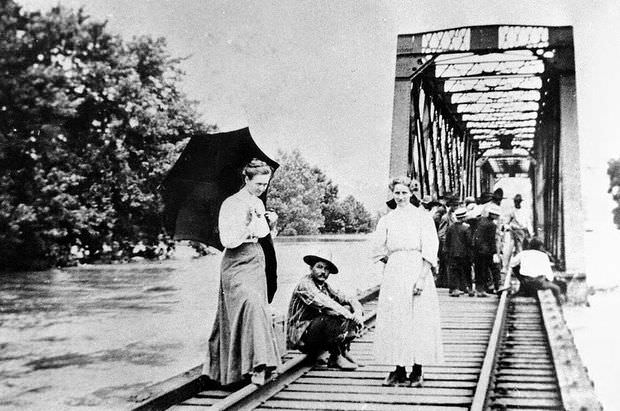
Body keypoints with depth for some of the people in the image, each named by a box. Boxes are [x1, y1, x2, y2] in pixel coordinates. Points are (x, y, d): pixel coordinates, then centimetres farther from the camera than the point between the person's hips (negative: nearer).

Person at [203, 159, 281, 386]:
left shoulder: (258, 204, 13)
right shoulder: (231, 204, -10)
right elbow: (228, 240, -18)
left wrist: (266, 220, 6)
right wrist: (251, 226, -20)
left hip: (256, 261, 8)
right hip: (236, 265, -8)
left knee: (258, 306, 6)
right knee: (251, 304, -24)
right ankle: (257, 366, -26)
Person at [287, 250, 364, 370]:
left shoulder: (326, 287, 11)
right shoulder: (305, 284, -13)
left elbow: (350, 300, 8)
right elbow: (324, 304, -27)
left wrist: (358, 313, -13)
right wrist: (350, 316, -25)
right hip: (301, 338, -8)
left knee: (349, 309, -2)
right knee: (334, 316, -30)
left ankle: (343, 351, -4)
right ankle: (335, 357, -16)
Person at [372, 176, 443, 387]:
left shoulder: (422, 217, 0)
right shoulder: (387, 220, 11)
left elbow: (429, 251, -6)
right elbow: (378, 249, 16)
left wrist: (422, 277, -14)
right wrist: (393, 262, 5)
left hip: (417, 272, -3)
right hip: (393, 274, 4)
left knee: (418, 321, -3)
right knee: (394, 321, 3)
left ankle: (417, 373, 5)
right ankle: (399, 371, 11)